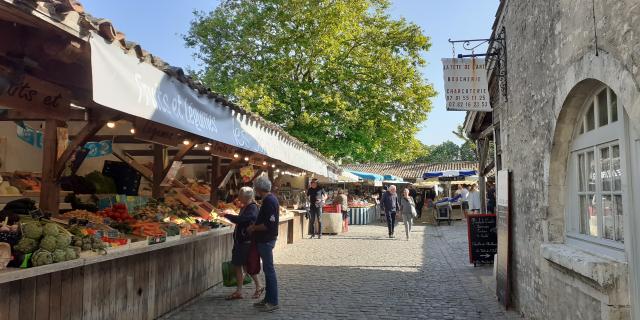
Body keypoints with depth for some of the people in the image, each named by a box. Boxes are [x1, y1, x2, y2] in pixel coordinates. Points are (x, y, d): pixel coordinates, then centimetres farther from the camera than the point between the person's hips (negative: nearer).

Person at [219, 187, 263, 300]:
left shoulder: (252, 208, -16)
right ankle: (239, 291, 16)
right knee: (237, 265, 9)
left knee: (247, 266, -3)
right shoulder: (244, 207, 14)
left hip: (247, 242, -9)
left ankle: (259, 287, 15)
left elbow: (239, 219, -27)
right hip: (240, 240, 9)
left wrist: (226, 215, -18)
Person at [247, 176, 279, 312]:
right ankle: (268, 299, 27)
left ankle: (273, 302, 6)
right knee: (267, 270, 16)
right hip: (266, 240, 10)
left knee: (269, 270, -2)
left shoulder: (269, 201, -21)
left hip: (266, 241, -10)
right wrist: (255, 226, 11)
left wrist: (254, 228, -13)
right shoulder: (271, 198, 10)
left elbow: (268, 225, -26)